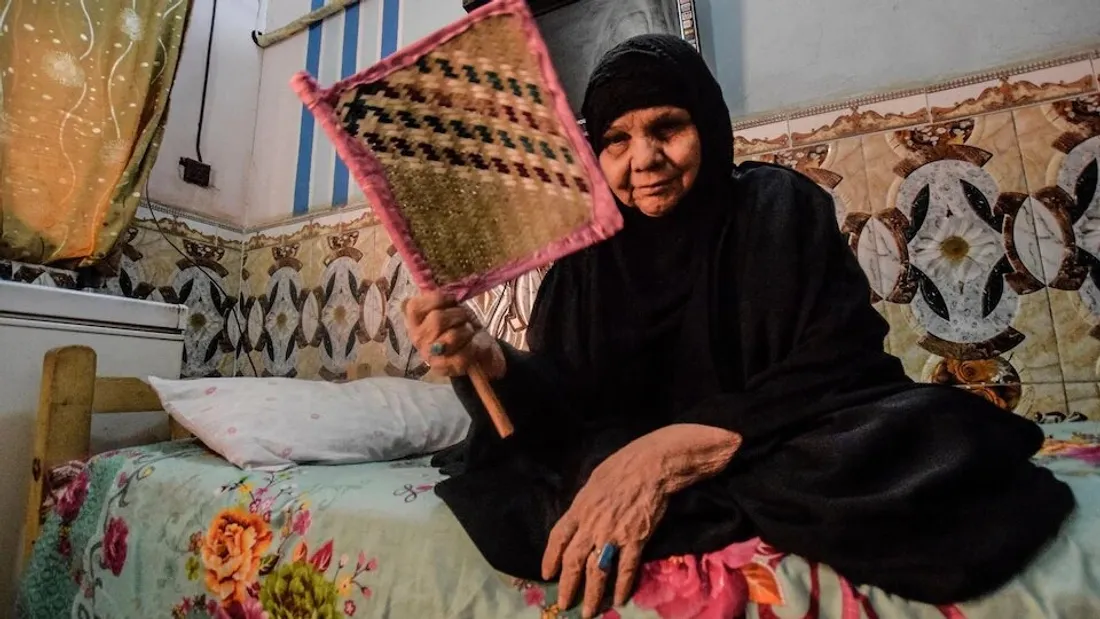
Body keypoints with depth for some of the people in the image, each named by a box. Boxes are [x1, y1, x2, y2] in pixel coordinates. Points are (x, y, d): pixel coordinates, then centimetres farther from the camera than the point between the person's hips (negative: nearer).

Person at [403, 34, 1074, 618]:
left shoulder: (780, 207, -7)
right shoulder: (592, 245, 0)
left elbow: (841, 366, -17)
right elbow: (564, 399, -5)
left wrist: (676, 452, -31)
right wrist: (489, 359, -29)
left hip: (775, 441, 0)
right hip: (625, 453, 2)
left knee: (942, 437, -31)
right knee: (500, 473, -23)